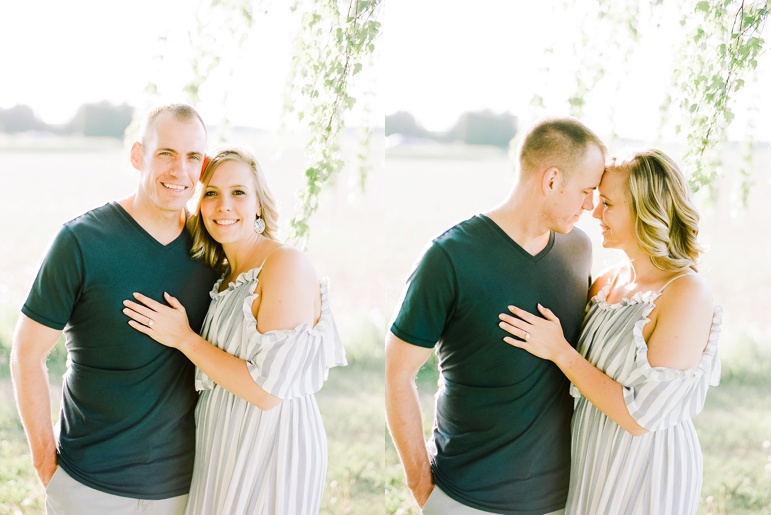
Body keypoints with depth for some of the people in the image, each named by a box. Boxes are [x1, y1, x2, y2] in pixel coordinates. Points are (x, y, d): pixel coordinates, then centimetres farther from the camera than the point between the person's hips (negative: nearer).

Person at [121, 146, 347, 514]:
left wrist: (182, 338, -15)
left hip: (271, 445, -8)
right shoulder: (225, 273, 8)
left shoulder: (287, 264, -18)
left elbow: (268, 391, -23)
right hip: (222, 444, 8)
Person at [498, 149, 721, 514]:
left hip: (646, 468, -7)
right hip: (591, 457, 7)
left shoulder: (687, 295, -20)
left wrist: (558, 350, -20)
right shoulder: (606, 283, 1)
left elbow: (641, 416, -23)